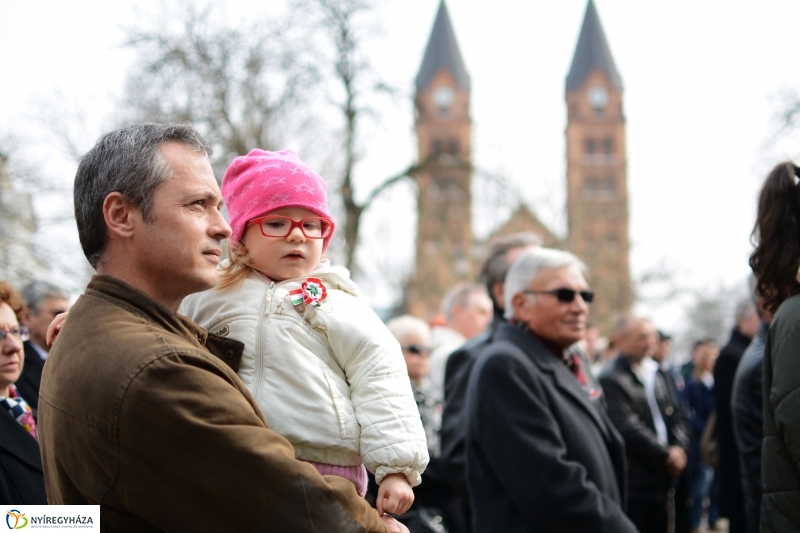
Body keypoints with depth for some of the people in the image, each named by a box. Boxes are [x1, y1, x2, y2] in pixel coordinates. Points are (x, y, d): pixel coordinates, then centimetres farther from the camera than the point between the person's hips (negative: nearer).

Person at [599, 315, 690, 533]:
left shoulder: (657, 372, 13)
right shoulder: (611, 379, -13)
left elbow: (675, 415, 12)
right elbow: (627, 428, -19)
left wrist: (680, 448, -6)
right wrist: (666, 455, -14)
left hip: (663, 478, 7)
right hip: (633, 481, -7)